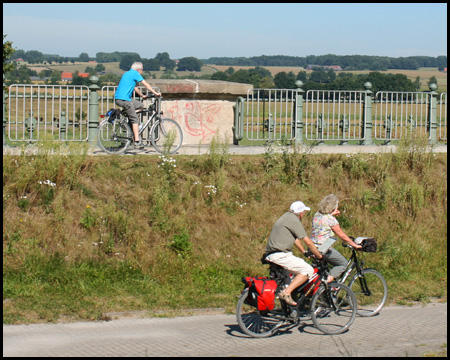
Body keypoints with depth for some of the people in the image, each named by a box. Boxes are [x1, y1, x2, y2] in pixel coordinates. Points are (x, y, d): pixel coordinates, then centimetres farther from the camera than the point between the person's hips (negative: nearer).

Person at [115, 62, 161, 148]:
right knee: (135, 119, -7)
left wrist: (142, 95, 45)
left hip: (118, 97, 9)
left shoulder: (127, 73, 24)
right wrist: (156, 93, -2)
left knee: (140, 105, 20)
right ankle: (137, 141, -12)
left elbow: (135, 87, 36)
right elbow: (146, 84, -5)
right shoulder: (135, 73, -4)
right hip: (124, 99, -9)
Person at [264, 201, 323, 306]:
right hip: (280, 256, -10)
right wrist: (319, 256, 2)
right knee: (308, 270, -11)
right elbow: (308, 242, -8)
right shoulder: (294, 220, -9)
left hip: (270, 254, 10)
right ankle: (286, 292, -20)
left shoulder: (287, 216, 20)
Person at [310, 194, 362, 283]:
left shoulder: (317, 215, 8)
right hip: (323, 249, -8)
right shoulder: (331, 219, -14)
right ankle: (328, 280, -11)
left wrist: (332, 214, 23)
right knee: (343, 264, 5)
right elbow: (342, 236, -7)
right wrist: (355, 245, 3)